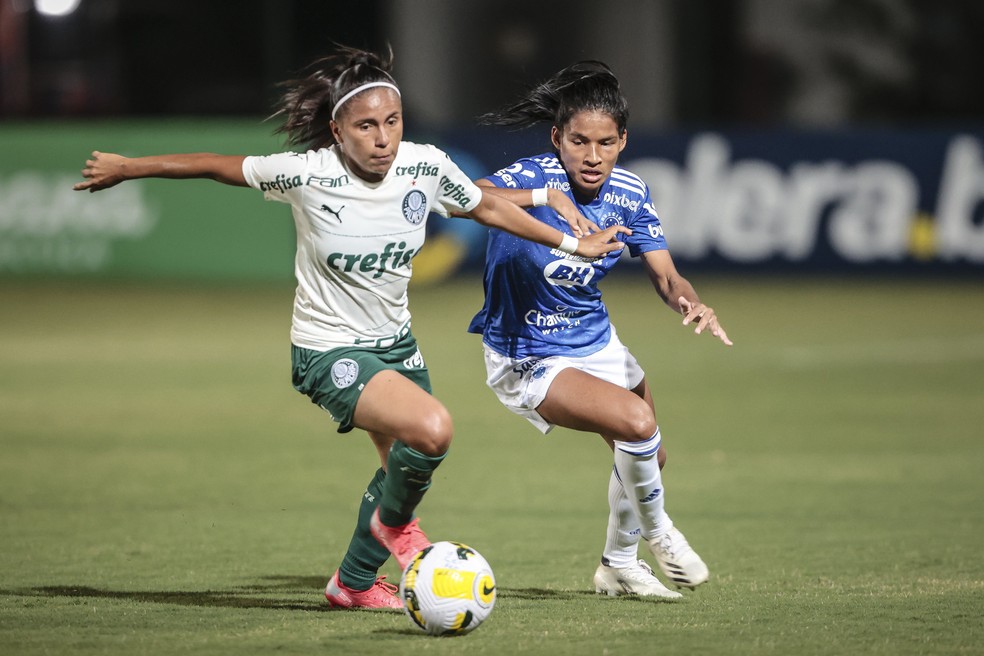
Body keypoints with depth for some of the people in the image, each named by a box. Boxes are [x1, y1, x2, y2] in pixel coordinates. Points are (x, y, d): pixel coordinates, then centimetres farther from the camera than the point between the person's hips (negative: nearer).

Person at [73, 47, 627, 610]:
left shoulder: (427, 167, -13)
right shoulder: (306, 174, -24)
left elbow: (487, 207, 6)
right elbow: (214, 165, -9)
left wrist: (571, 242, 10)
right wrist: (124, 168, 0)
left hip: (395, 341, 6)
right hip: (329, 351, -6)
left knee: (407, 470, 18)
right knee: (432, 429, -28)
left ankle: (355, 583, 43)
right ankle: (395, 521, 4)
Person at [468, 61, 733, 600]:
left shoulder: (629, 194, -9)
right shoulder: (533, 176, -26)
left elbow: (664, 276, -6)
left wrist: (691, 303, -28)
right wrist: (544, 197, -59)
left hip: (596, 342, 7)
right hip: (526, 361, -7)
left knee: (648, 459, 20)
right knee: (638, 423, -25)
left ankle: (619, 565, 46)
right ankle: (656, 530, 4)